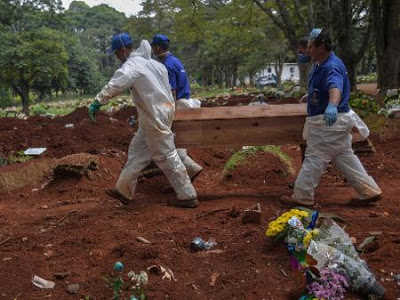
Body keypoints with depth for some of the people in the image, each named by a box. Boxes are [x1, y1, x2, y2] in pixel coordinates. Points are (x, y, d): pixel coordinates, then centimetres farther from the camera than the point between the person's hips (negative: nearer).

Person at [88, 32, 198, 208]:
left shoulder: (132, 65, -16)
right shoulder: (149, 61, 13)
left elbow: (116, 84, -34)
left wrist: (98, 102, -41)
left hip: (156, 117, -10)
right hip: (160, 112, 10)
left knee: (166, 156, -2)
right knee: (137, 151, 16)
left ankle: (188, 196, 6)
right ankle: (124, 191, 26)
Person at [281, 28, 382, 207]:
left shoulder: (332, 67, -24)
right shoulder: (320, 64, 9)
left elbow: (335, 87, -45)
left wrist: (332, 105, -64)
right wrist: (310, 95, 45)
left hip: (330, 122, -11)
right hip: (334, 121, 11)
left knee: (314, 159, -2)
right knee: (344, 157, 16)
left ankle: (302, 198, 9)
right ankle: (369, 191, 23)